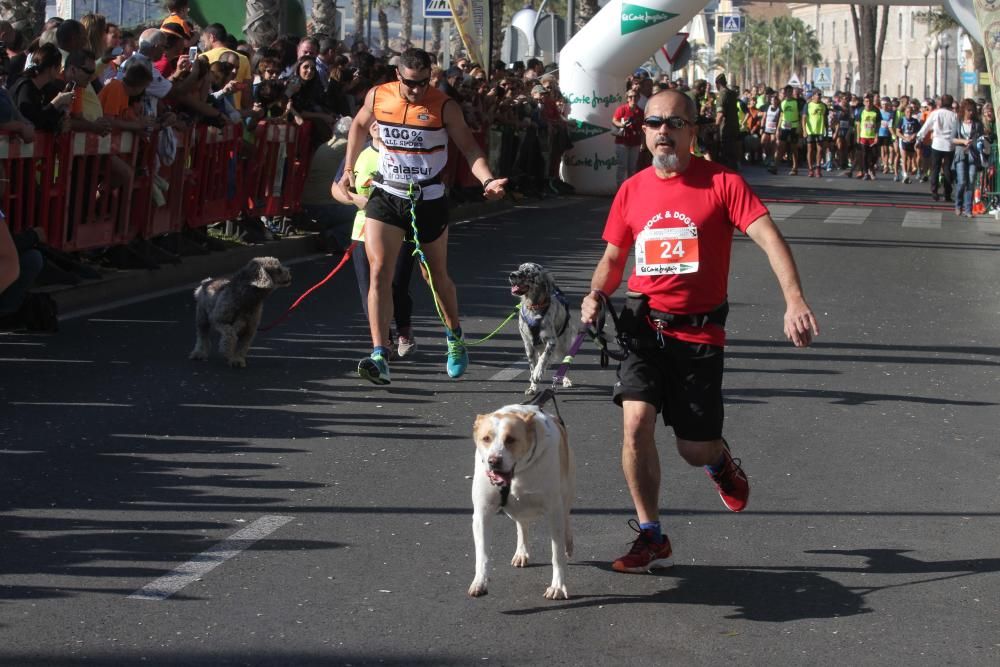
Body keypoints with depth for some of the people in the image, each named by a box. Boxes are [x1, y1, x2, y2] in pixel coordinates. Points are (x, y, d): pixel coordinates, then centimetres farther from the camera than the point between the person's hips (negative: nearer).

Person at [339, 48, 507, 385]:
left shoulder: (444, 106, -10)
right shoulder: (378, 96, -2)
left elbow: (469, 147, -10)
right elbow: (359, 125, 18)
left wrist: (487, 180, -27)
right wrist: (349, 168, 15)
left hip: (428, 201, -1)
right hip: (385, 196, 2)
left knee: (437, 276, 13)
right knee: (379, 272, -14)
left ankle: (455, 338, 39)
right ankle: (379, 356, -19)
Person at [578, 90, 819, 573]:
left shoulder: (722, 183, -7)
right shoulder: (632, 190, 6)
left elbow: (768, 238, -18)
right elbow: (613, 257, 17)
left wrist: (794, 300, -33)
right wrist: (596, 294, -5)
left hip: (699, 330, -2)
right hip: (643, 325, 2)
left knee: (695, 450, 2)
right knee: (637, 423, -16)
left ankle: (719, 458, 43)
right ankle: (651, 537, 0)